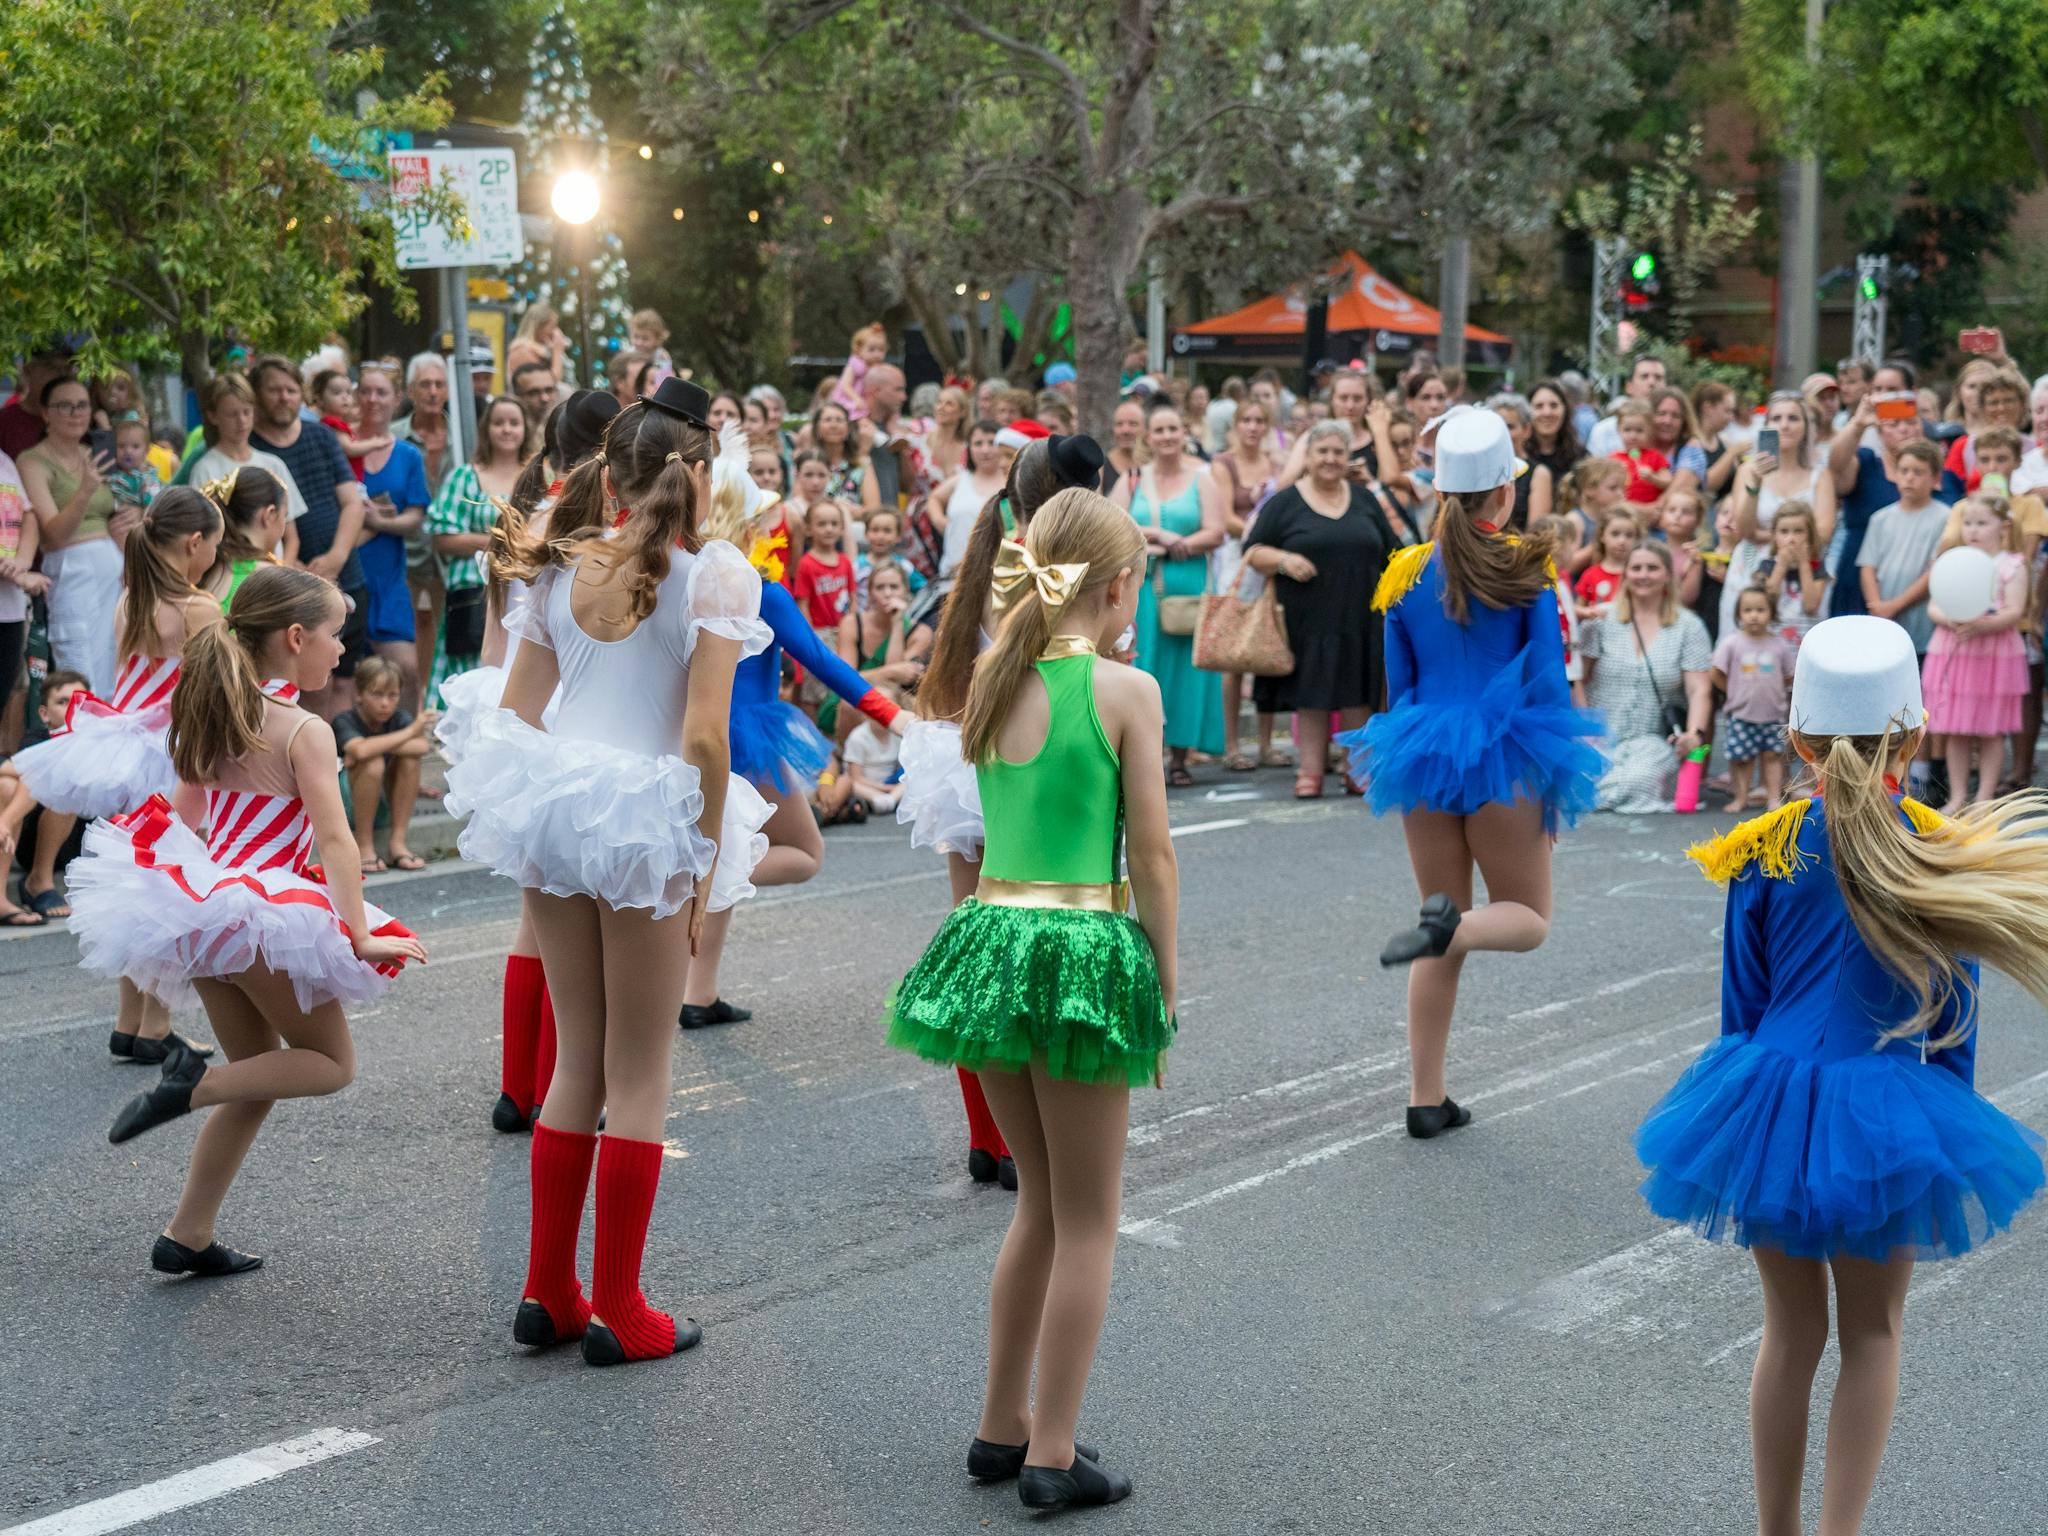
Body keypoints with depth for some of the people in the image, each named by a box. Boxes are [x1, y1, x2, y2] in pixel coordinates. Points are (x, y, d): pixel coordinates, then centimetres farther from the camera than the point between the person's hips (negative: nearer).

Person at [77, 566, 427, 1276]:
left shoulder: (214, 718, 9)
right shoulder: (304, 731, -13)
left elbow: (183, 817, 16)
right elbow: (335, 840, -19)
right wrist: (360, 936, -20)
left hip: (199, 906, 8)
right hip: (263, 919, -8)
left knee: (259, 1078, 19)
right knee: (332, 1062, 9)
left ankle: (189, 1237, 19)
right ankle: (195, 1083, -12)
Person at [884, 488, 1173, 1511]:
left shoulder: (991, 683, 6)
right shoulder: (1125, 691, -10)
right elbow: (1153, 859, -8)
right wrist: (1165, 990, 1)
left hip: (992, 937, 6)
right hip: (1083, 951, -6)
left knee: (1042, 1197, 21)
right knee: (1087, 1219, 7)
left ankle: (1002, 1427, 27)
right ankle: (1052, 1456, 10)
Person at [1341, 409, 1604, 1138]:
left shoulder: (1407, 576, 3)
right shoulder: (1526, 572, -7)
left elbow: (1398, 686, 9)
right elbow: (1548, 682, -6)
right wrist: (1555, 783, 2)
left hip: (1424, 759, 4)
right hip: (1502, 761, -4)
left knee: (1444, 948, 13)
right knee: (1528, 917, 12)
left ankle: (1426, 1098, 11)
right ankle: (1450, 924, -23)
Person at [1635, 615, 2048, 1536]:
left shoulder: (1762, 856, -9)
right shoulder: (1945, 860, -11)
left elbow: (1741, 1009, 0)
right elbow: (1953, 1028, -2)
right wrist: (1943, 1137, 11)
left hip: (1773, 1109, 2)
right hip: (1891, 1122, -1)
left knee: (1792, 1331, 16)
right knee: (1871, 1335, 14)